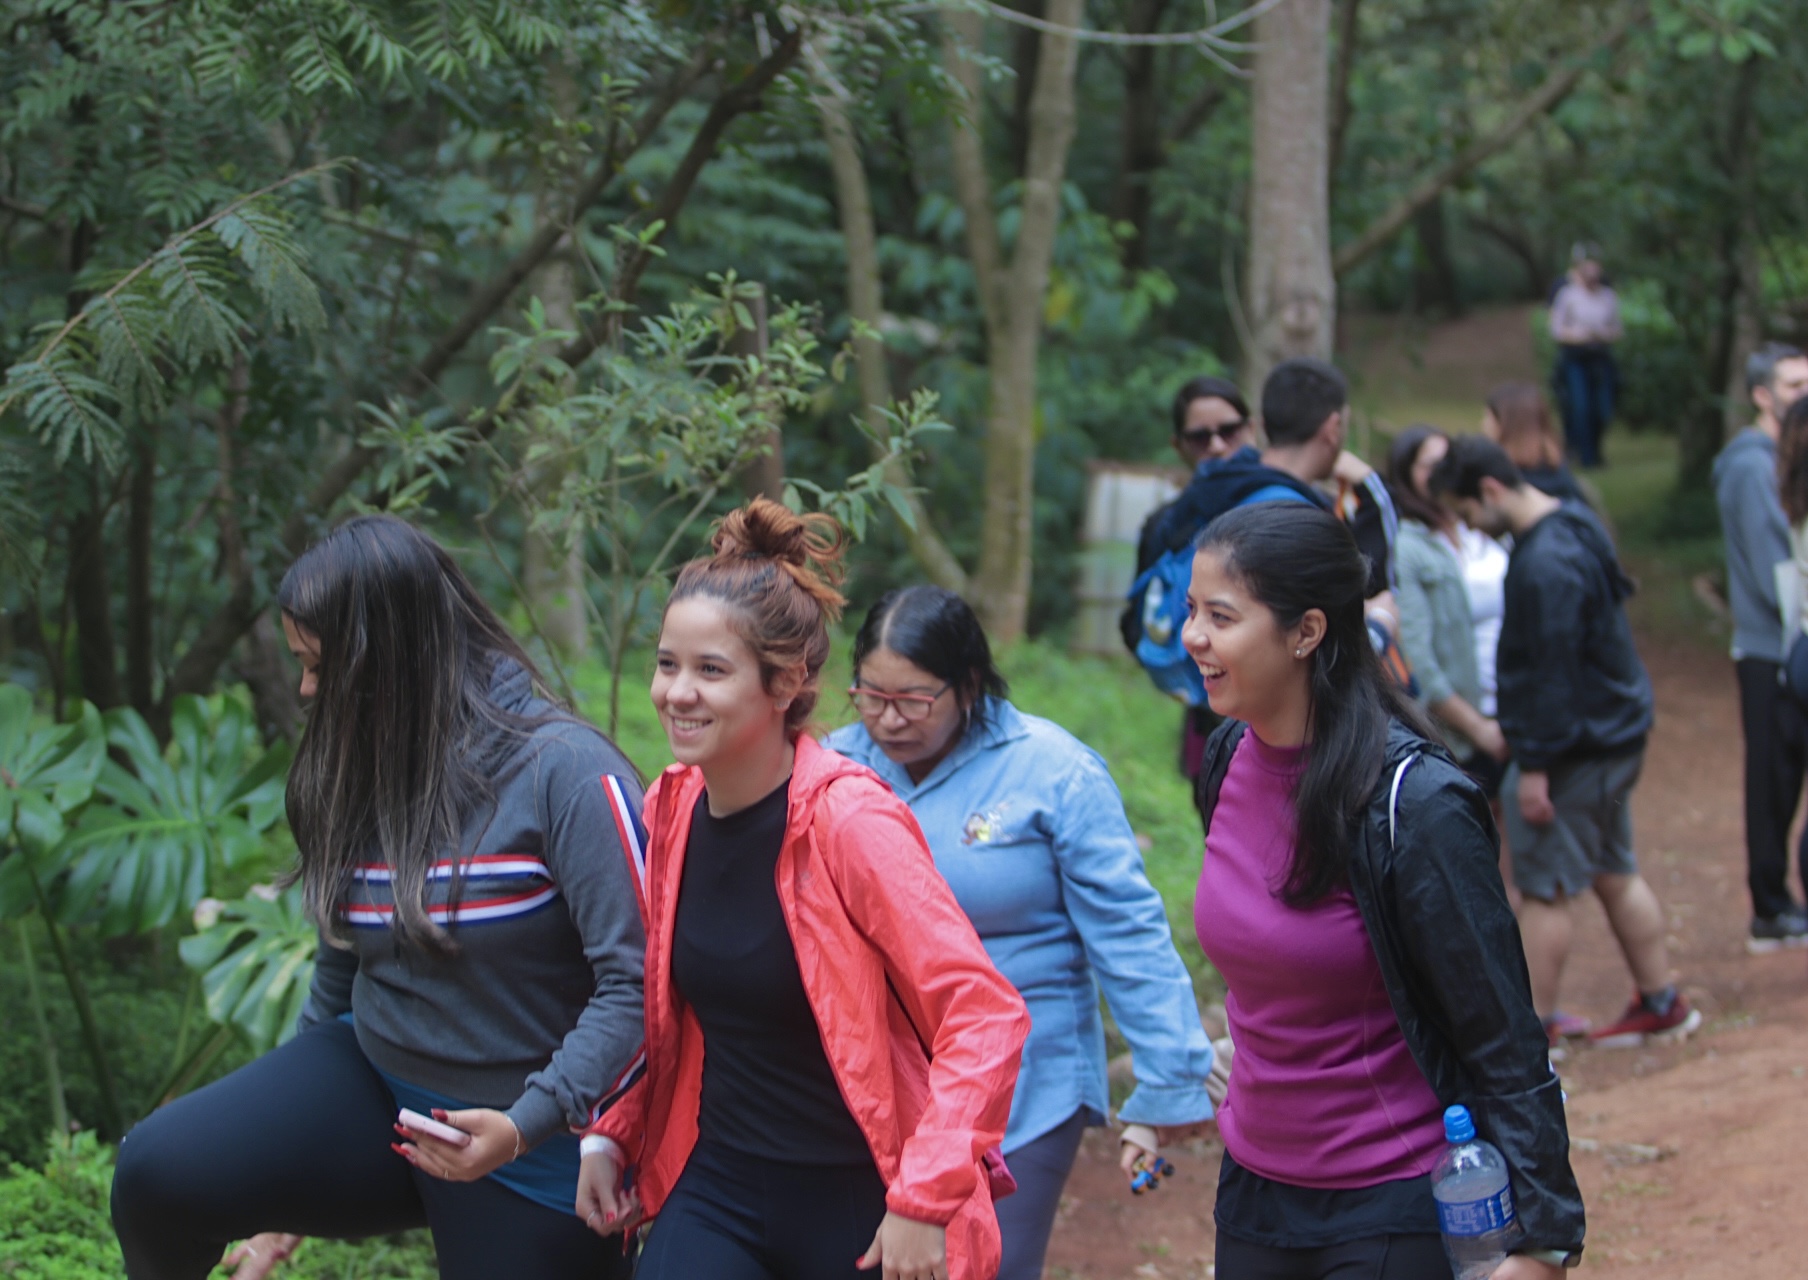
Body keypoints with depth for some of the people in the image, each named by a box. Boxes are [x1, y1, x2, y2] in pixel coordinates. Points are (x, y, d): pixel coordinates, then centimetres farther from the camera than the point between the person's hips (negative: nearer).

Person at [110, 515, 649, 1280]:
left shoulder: (563, 771, -18)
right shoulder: (358, 773, 4)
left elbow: (637, 981, -21)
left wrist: (526, 1125, -29)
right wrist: (280, 1190, 18)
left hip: (534, 1158, -5)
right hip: (370, 1085, 5)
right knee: (156, 1176, -16)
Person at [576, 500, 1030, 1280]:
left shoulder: (849, 820, -17)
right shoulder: (670, 810, 1)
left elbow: (984, 1016, -19)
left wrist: (926, 1201, -22)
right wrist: (612, 1135, 7)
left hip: (857, 1211, -5)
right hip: (715, 1187, 5)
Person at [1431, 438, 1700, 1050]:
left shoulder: (1545, 563, -24)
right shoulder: (1573, 524, 9)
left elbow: (1551, 672, -24)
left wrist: (1535, 764, -20)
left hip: (1579, 742, -10)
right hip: (1615, 729, 10)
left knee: (1544, 886, -2)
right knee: (1614, 873, 18)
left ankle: (1532, 1025, 5)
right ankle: (1661, 1002, 26)